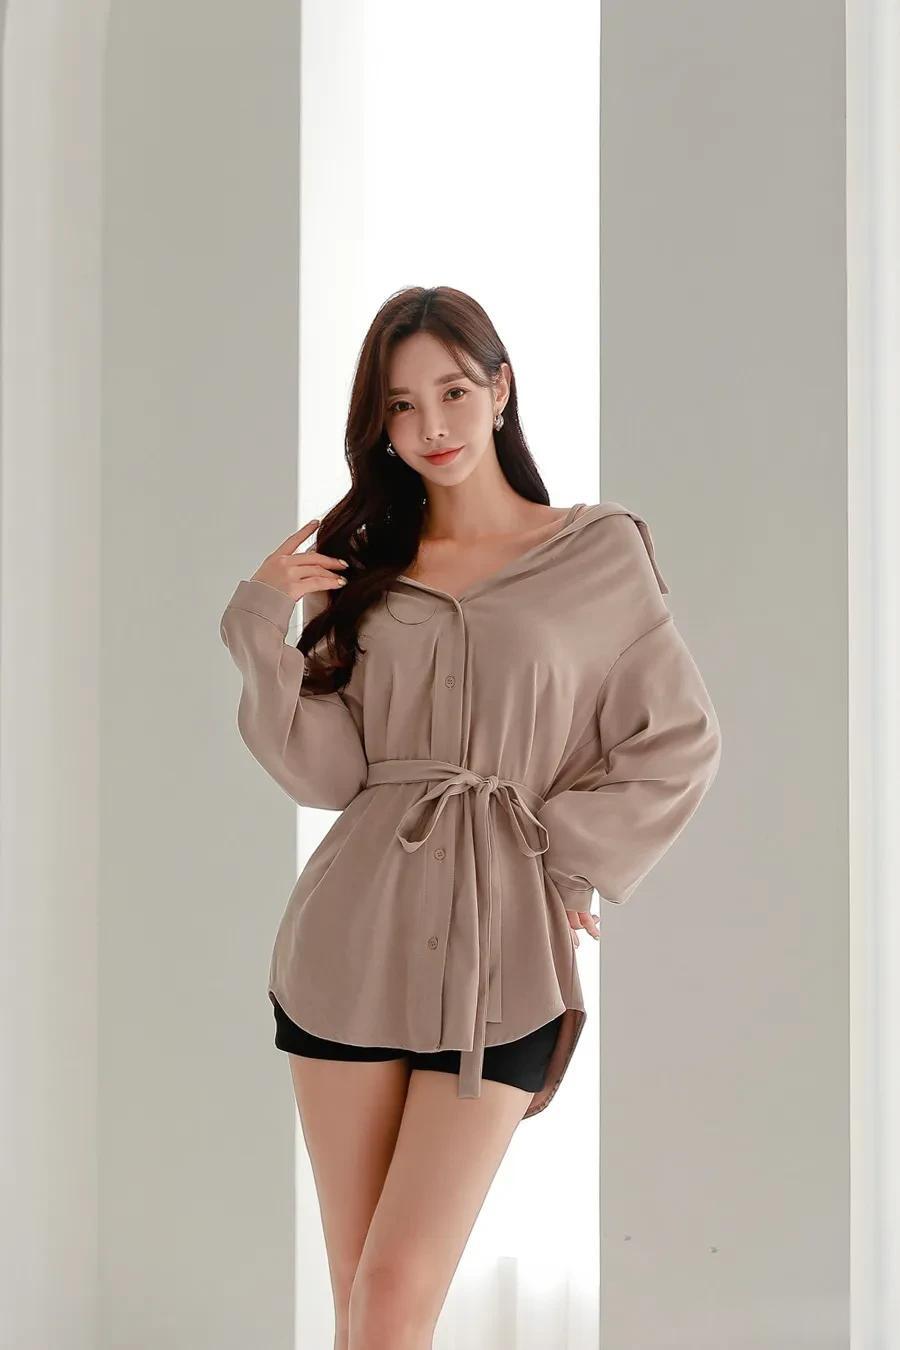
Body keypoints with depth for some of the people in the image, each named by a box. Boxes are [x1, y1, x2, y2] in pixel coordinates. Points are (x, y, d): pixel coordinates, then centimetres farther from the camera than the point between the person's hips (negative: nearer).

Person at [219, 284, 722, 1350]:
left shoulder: (600, 553, 3)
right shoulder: (361, 563, 11)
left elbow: (680, 742, 5)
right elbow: (324, 772, 3)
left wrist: (571, 853, -3)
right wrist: (263, 626, -7)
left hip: (500, 950, -3)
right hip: (353, 942, 3)